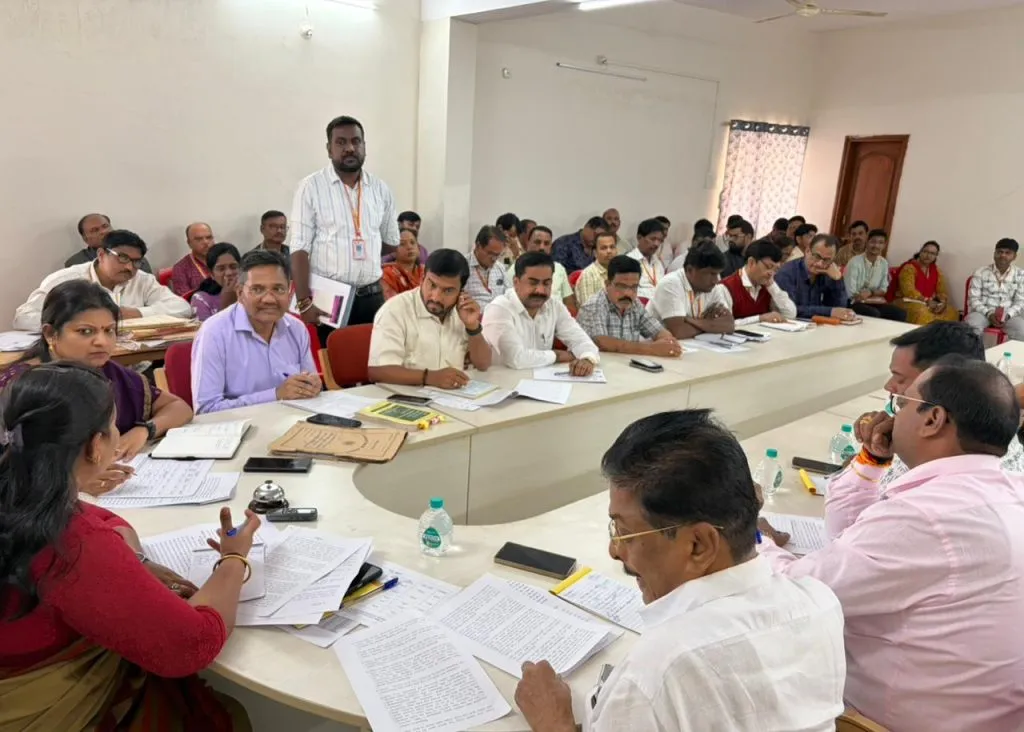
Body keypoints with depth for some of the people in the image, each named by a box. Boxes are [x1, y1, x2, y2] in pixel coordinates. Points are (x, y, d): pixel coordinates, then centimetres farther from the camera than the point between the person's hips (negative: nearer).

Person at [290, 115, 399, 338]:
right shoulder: (311, 187, -3)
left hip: (372, 297, 3)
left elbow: (391, 242, 20)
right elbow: (300, 248, -8)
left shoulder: (380, 189, 8)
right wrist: (304, 301, -14)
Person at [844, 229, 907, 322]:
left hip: (873, 303, 6)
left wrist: (870, 292, -11)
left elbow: (883, 290, 11)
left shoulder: (884, 263, 5)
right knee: (874, 314, -33)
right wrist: (875, 298, -14)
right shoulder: (855, 262, -15)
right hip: (854, 303, -6)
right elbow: (851, 294, -17)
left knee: (900, 314, -13)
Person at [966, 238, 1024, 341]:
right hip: (983, 312, -1)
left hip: (1009, 314, 1)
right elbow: (973, 299, -2)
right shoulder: (981, 272, 2)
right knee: (971, 328, -35)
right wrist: (989, 314, -18)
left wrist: (1007, 315, -16)